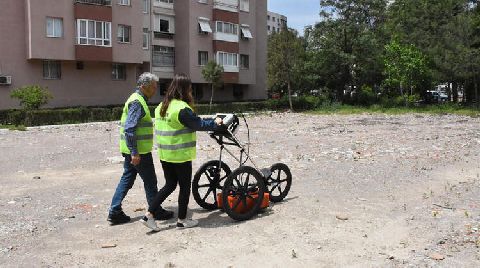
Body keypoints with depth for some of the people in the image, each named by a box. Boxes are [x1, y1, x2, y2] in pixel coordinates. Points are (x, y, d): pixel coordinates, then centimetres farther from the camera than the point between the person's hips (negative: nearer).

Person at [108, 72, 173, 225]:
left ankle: (115, 212, 16)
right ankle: (156, 211, 15)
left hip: (132, 151, 10)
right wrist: (134, 152, -26)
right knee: (150, 181, 3)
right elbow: (129, 129, -24)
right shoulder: (137, 102, -17)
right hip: (139, 151, -10)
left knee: (127, 179, 13)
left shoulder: (137, 100, 16)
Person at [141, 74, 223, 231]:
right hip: (181, 155, -8)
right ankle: (182, 220, 19)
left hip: (164, 154, 8)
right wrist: (215, 123, 0)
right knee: (185, 186, 9)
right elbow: (199, 124, -15)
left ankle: (149, 215, 14)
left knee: (170, 185, 18)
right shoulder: (182, 108, -20)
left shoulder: (161, 106, 8)